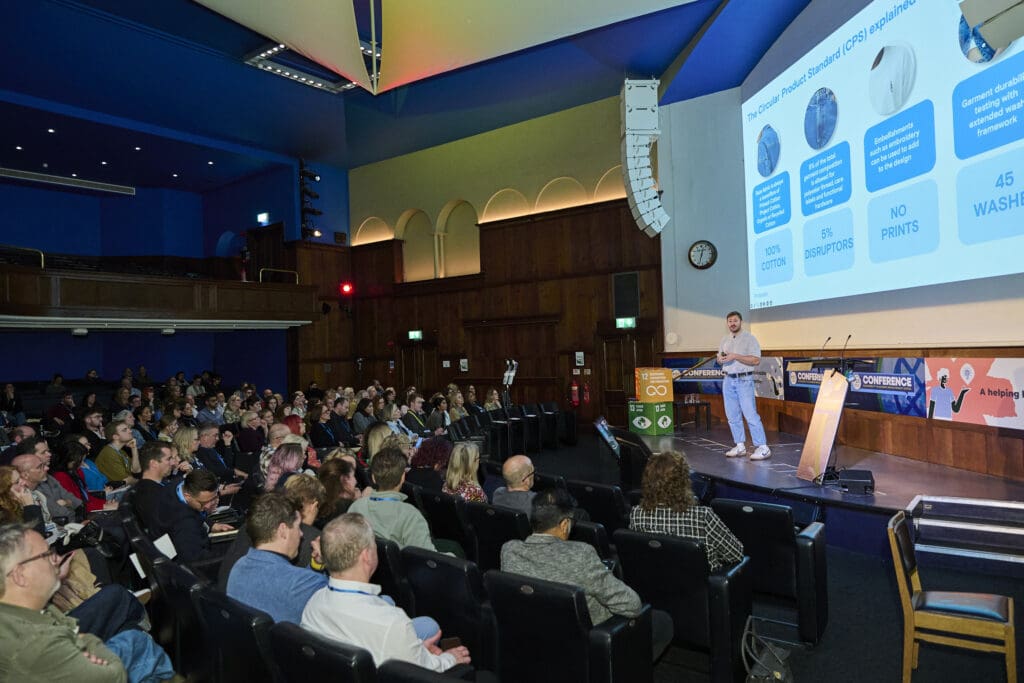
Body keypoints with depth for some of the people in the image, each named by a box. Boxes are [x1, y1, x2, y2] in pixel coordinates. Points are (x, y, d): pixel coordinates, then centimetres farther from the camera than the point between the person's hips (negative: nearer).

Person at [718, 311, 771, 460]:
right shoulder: (724, 340, 14)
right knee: (732, 415, 9)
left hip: (744, 380, -6)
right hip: (728, 380, 6)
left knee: (750, 414, -10)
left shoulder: (749, 338, -6)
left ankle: (763, 447, -6)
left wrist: (735, 356, -20)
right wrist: (720, 358, -4)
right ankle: (740, 446, 18)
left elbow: (756, 360, -14)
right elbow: (720, 359, 20)